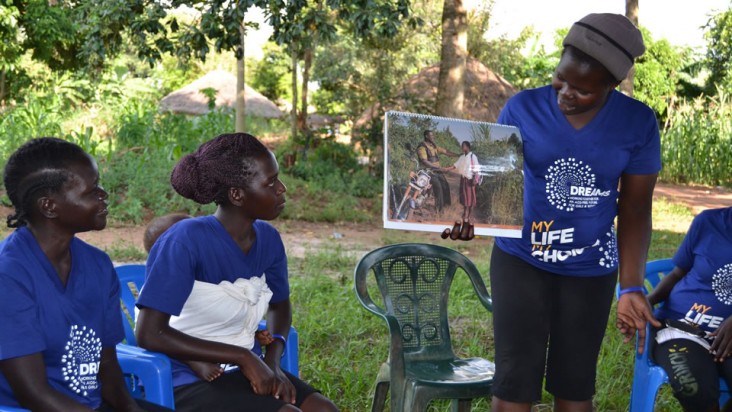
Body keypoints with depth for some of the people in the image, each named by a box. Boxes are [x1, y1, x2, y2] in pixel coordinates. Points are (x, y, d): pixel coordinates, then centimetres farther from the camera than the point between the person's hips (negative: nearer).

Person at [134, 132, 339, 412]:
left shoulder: (267, 239, 0)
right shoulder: (186, 240, -21)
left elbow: (280, 305, 18)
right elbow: (150, 334, -24)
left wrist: (271, 360, -3)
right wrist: (243, 357, -22)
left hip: (238, 373, 7)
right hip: (185, 382, -7)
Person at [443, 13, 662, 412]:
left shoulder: (638, 123, -9)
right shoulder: (522, 108, -11)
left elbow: (634, 210, -3)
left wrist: (632, 287, -11)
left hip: (590, 269, 1)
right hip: (520, 259, -1)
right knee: (515, 380, -3)